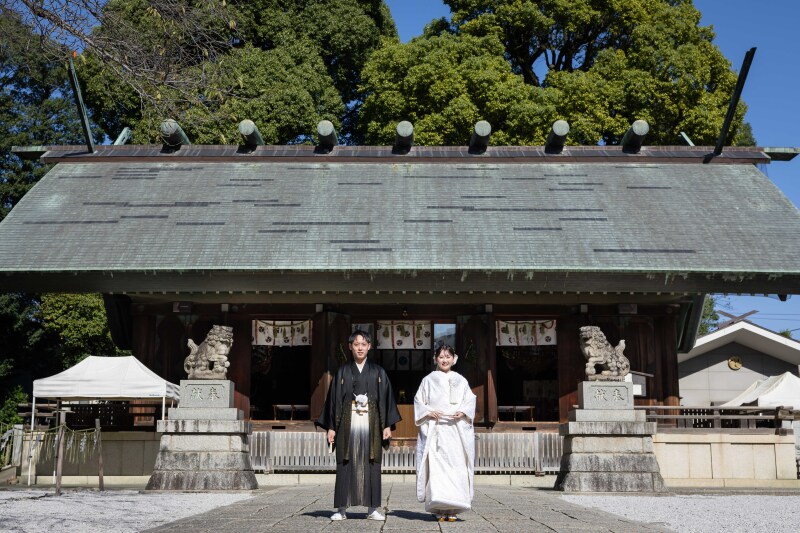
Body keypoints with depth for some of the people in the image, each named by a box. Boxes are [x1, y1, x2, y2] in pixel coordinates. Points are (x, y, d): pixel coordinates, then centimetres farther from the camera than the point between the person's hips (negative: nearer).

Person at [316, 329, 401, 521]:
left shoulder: (378, 372, 8)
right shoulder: (342, 372, 7)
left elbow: (386, 398, 6)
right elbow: (334, 399, 6)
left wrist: (387, 425, -2)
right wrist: (331, 427, 0)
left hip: (371, 424, 0)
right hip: (348, 424, 0)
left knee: (371, 465, 1)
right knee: (346, 465, -1)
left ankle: (373, 508, 7)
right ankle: (341, 509, 5)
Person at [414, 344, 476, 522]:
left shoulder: (461, 380, 14)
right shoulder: (429, 380, 10)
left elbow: (470, 401, 11)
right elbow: (418, 401, 9)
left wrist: (462, 412, -8)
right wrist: (428, 412, -9)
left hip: (456, 429, 1)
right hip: (434, 429, -1)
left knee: (456, 466, -5)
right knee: (436, 466, -9)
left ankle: (453, 508, 0)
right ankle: (439, 509, -6)